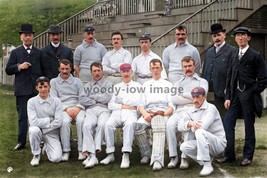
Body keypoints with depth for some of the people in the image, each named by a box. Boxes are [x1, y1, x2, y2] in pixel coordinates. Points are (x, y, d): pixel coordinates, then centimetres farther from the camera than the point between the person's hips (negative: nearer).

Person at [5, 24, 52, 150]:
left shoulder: (39, 53, 11)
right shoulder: (15, 52, 8)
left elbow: (46, 69, 11)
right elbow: (8, 70, 5)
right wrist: (19, 66, -12)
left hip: (37, 89, 1)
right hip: (22, 90, -1)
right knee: (23, 116, 2)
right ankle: (21, 142, 9)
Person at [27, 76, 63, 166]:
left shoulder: (56, 101, -3)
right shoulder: (32, 101, -5)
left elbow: (58, 122, -12)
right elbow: (33, 122, -16)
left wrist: (42, 123, -13)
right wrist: (49, 120, -13)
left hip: (52, 133, 0)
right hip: (38, 132, 0)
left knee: (56, 158, -20)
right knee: (34, 130, -37)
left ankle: (46, 147, 19)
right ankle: (36, 155, -8)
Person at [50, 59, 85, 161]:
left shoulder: (77, 81, 22)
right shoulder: (53, 82, 17)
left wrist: (78, 108, -11)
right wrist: (66, 109, -11)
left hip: (77, 108, 1)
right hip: (63, 109, -1)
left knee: (81, 121, -33)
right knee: (65, 122, -35)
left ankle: (81, 151, -29)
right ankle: (66, 151, -28)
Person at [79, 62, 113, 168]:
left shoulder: (108, 84, 21)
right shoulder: (87, 86, 27)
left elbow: (107, 98, 2)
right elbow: (82, 100, 9)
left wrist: (92, 97, 8)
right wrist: (97, 100, 3)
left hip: (104, 109, -1)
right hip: (91, 110, 1)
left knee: (102, 124, -36)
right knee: (87, 125, -32)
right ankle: (92, 156, -38)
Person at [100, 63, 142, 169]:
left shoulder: (137, 86, 20)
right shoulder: (117, 87, 27)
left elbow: (138, 102, 2)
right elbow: (111, 105, 16)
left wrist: (121, 101, 8)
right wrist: (123, 106, 1)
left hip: (131, 113, -2)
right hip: (117, 112, 3)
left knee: (129, 124, -38)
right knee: (108, 124, -31)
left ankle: (126, 156, -43)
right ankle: (110, 155, -26)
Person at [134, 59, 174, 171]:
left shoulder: (168, 85, 24)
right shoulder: (145, 85, 31)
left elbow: (172, 106, 12)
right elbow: (141, 104, 18)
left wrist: (164, 113, -10)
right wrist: (145, 113, -5)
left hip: (163, 114, -2)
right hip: (148, 113, 2)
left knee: (158, 123, -40)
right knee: (137, 126, -34)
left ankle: (157, 159, -50)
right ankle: (146, 153, -15)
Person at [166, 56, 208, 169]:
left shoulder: (202, 81, 19)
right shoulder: (177, 83, 26)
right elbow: (174, 99, 7)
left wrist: (183, 94, 5)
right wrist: (192, 99, -1)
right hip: (180, 111, 2)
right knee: (170, 124, -31)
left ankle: (184, 157, -27)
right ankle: (173, 156, -26)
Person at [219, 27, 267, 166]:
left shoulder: (255, 56, -3)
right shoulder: (234, 56, 12)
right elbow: (229, 78, 13)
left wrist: (253, 92, -9)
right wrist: (228, 97, 6)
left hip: (248, 95, -5)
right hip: (235, 94, 5)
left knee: (249, 126, 5)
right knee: (227, 123, -1)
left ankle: (247, 156, 16)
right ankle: (229, 155, 9)